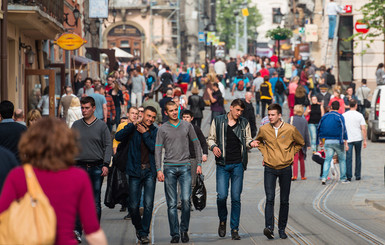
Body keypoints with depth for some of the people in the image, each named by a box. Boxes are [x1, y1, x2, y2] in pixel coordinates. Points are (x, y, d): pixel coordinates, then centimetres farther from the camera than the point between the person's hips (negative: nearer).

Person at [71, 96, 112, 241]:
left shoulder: (102, 126, 4)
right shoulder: (76, 125, 10)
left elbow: (108, 146, 2)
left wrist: (106, 164, -8)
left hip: (96, 168, -1)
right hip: (80, 167, 1)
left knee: (95, 201, 3)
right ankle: (77, 230, -11)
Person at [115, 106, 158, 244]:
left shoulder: (155, 131, 5)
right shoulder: (133, 128, 3)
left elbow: (154, 148, -9)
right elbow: (118, 137, -12)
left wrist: (145, 133, -12)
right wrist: (132, 126, -20)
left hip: (149, 171, 0)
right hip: (135, 171, 0)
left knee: (148, 204, -8)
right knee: (133, 206, 0)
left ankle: (144, 233, 2)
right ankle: (138, 227, 26)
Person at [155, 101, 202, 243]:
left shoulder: (187, 126, 9)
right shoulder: (163, 129, 5)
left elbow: (196, 144, 15)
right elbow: (158, 150, 4)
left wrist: (199, 164, 9)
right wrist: (159, 170, -6)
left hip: (185, 167, 0)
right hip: (169, 167, 0)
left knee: (186, 200, -11)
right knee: (172, 204, 0)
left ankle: (184, 230, 7)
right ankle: (175, 234, 5)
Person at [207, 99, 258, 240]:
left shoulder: (244, 123, 8)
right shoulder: (218, 121, 5)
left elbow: (247, 140, 14)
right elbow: (210, 138, 11)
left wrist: (251, 143, -9)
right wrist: (213, 146, -10)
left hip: (238, 164, 1)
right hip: (222, 164, -1)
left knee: (236, 198, 0)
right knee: (222, 196, -10)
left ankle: (234, 229, 7)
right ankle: (222, 221, 17)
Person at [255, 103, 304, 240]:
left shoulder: (290, 129, -5)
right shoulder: (264, 129, -1)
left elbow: (300, 143, 14)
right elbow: (259, 141, 22)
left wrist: (291, 155, 7)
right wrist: (264, 154, 10)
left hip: (285, 169, 0)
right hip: (270, 169, 0)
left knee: (284, 201, 6)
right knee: (270, 199, -14)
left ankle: (282, 229, 15)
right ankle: (269, 228, -22)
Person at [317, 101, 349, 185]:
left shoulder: (324, 116, 8)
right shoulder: (339, 117, -6)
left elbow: (319, 129, 13)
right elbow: (343, 130, -11)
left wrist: (320, 141, 22)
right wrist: (346, 143, -10)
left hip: (327, 142, 3)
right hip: (338, 141, -3)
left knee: (327, 159, 3)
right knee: (342, 159, 10)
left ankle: (324, 177, -13)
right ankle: (343, 178, 12)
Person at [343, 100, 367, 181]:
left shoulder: (344, 115, 2)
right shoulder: (359, 115, -2)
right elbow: (363, 129, -6)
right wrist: (364, 140, -1)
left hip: (348, 139, 0)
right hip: (358, 139, 0)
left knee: (348, 158, -2)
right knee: (358, 157, 13)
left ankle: (348, 176, -8)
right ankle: (357, 175, 16)